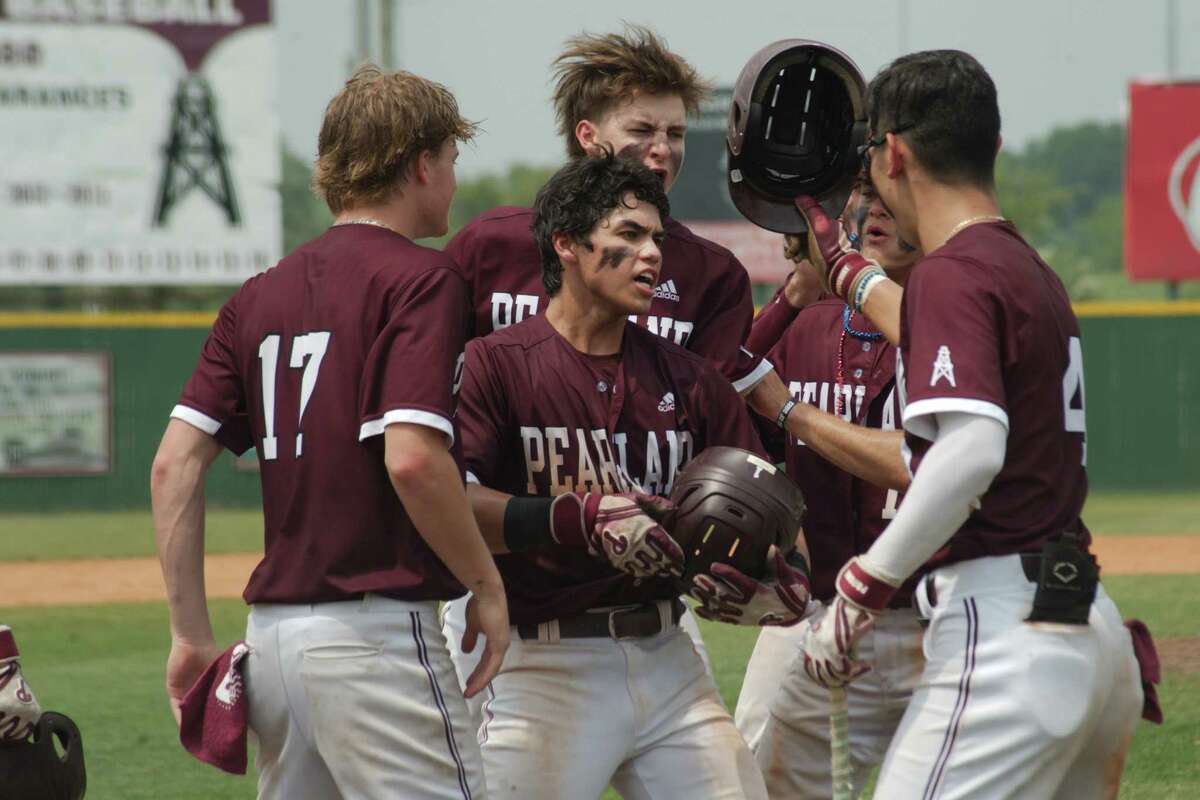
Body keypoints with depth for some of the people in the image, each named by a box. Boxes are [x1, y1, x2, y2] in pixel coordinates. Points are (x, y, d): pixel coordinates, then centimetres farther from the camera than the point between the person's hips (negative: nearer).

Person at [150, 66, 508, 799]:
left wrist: (193, 633, 10)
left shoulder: (259, 297, 14)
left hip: (272, 627, 8)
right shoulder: (421, 280, -7)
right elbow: (412, 457, -19)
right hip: (376, 626, -8)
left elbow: (175, 463, 8)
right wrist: (487, 583, -7)